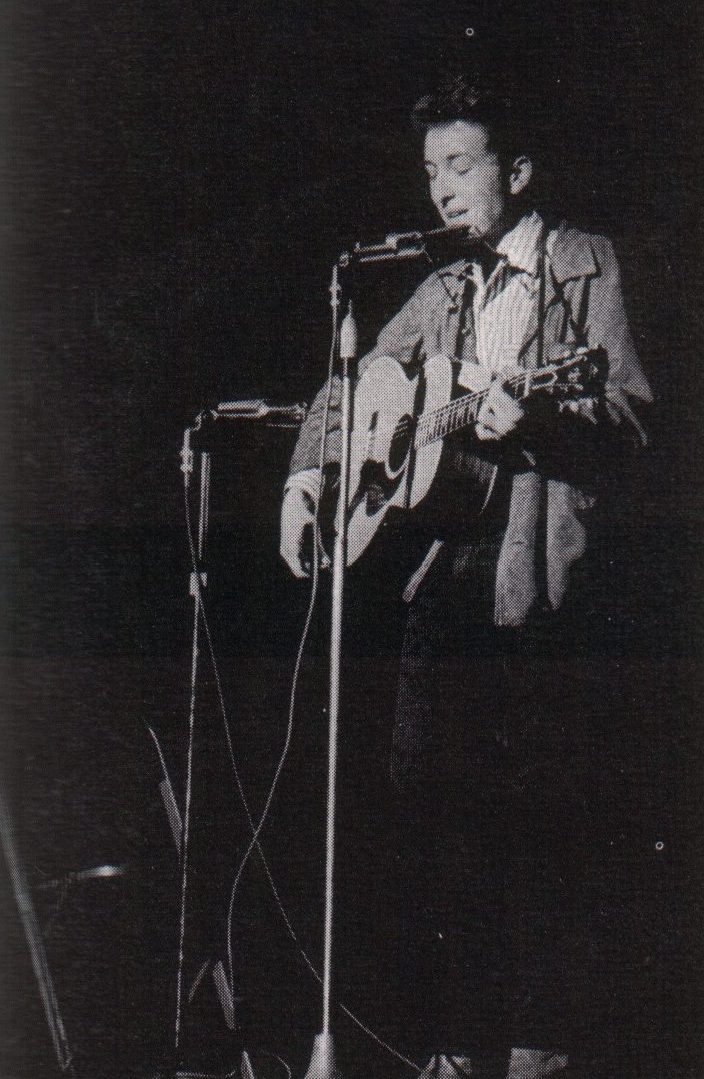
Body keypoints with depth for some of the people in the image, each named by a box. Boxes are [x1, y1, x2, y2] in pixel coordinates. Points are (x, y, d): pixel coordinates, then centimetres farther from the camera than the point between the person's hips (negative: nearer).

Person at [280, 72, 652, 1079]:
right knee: (432, 809, 5)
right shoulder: (442, 292, 20)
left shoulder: (586, 265, 4)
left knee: (546, 828, -5)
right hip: (446, 571, 6)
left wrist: (534, 416, -23)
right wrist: (308, 477, 11)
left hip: (543, 578, -6)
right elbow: (353, 390, 27)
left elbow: (630, 411, -6)